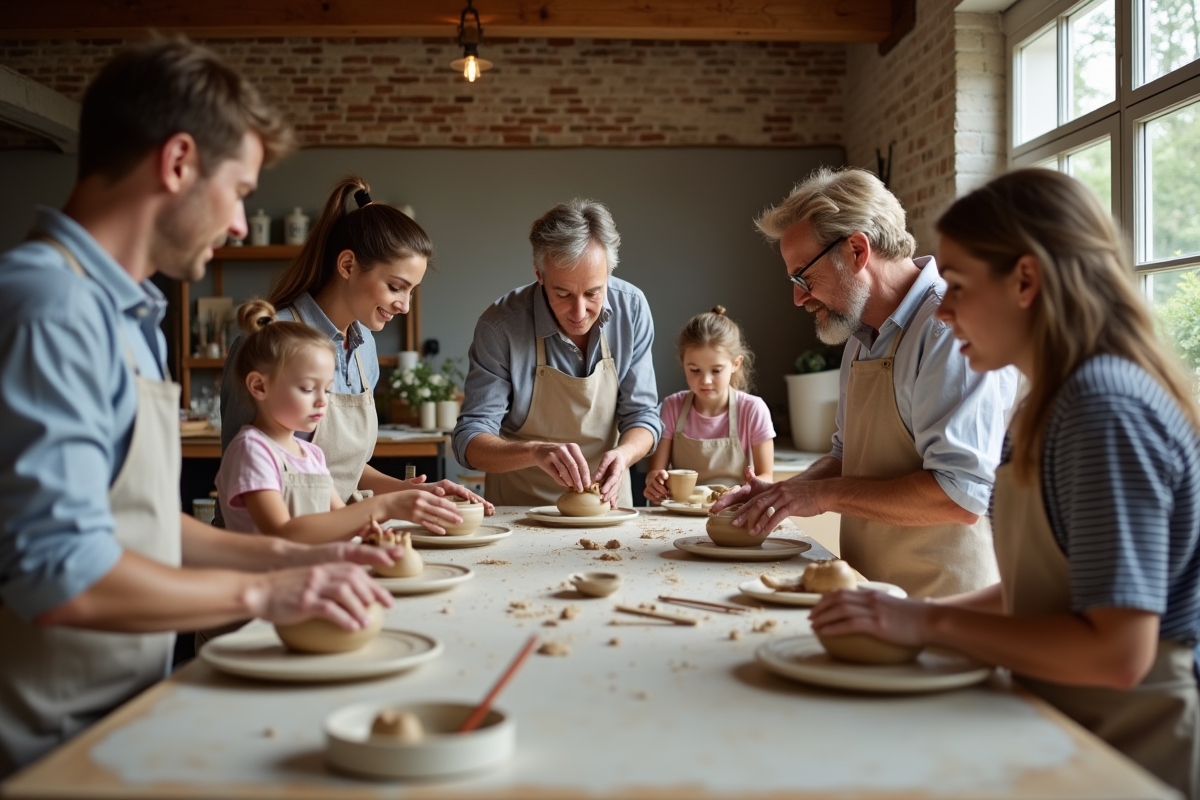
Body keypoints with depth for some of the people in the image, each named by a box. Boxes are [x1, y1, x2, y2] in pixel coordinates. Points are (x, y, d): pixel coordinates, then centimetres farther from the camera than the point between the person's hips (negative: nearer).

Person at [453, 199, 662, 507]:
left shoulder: (632, 307, -9)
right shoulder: (500, 326, -19)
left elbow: (642, 415, -2)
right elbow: (470, 442, -16)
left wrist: (622, 454, -24)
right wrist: (535, 451, -36)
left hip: (605, 501, 3)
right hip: (519, 510, -2)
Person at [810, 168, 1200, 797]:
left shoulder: (1106, 406, -20)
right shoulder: (1056, 402, 9)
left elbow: (1116, 651, -24)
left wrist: (932, 623, -17)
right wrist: (924, 613, 2)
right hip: (1061, 727, 8)